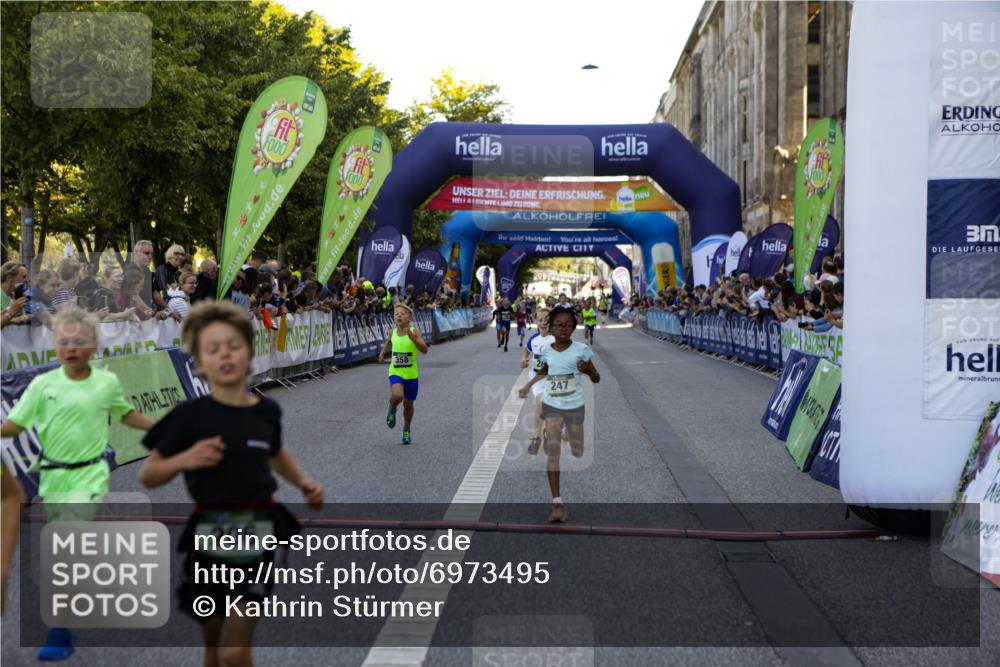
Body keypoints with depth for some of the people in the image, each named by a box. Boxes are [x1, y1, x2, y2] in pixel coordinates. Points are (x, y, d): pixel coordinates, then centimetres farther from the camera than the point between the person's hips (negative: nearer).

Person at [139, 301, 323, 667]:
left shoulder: (267, 411, 2)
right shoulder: (191, 414, -7)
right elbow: (147, 475, -1)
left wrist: (304, 481, 10)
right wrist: (184, 459, -19)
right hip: (210, 536, 0)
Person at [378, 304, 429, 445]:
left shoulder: (414, 332, -10)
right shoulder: (393, 333, -1)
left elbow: (424, 350, -22)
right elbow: (387, 343, 22)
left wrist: (412, 337, -32)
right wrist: (382, 353, 4)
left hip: (411, 374, 0)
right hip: (395, 372, 0)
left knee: (408, 404, 12)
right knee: (397, 396, -28)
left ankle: (406, 430, 35)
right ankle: (392, 409, 7)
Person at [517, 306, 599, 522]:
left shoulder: (581, 350, -7)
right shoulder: (546, 351, 1)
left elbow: (596, 379, -2)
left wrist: (588, 370, -23)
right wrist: (527, 386, 11)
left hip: (575, 406, -1)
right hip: (551, 406, 1)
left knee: (577, 452, 8)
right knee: (552, 450, -12)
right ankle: (557, 503, -16)